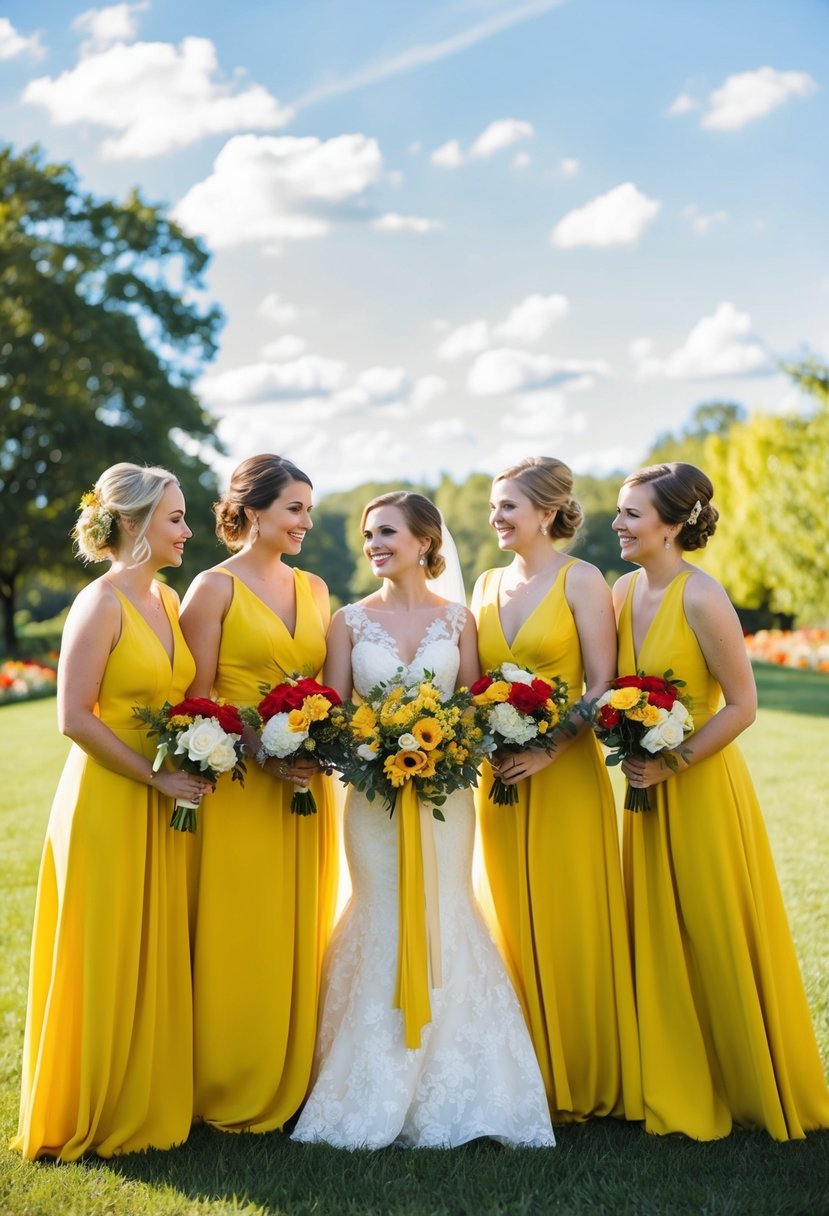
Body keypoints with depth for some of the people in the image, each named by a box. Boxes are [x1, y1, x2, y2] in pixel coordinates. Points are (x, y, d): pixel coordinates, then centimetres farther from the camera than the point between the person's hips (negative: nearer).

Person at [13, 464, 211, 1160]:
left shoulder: (167, 600, 10)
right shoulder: (101, 603, -13)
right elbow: (75, 719, -18)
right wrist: (156, 777, -15)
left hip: (165, 810, 7)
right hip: (108, 806, -7)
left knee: (158, 960, 14)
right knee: (105, 965, 4)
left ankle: (150, 1100, 29)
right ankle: (93, 1116, 21)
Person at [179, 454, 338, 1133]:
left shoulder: (314, 589, 12)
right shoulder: (216, 587, -5)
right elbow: (198, 699, -9)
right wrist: (262, 754, -18)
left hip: (306, 790, 6)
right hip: (238, 789, -5)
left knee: (300, 937, 12)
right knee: (240, 940, 2)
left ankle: (293, 1081, 25)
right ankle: (235, 1095, 17)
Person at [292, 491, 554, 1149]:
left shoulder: (458, 619, 4)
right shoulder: (350, 621, 3)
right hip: (373, 793, 0)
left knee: (444, 918, 2)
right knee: (382, 922, 4)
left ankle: (448, 1091, 17)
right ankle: (377, 1093, 19)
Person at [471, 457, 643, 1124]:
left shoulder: (581, 579, -5)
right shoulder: (488, 584, 11)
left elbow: (603, 685, -10)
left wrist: (550, 749, -20)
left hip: (565, 773, -5)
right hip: (500, 776, 5)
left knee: (571, 924, 2)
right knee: (516, 925, 10)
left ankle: (584, 1081, 17)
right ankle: (532, 1075, 23)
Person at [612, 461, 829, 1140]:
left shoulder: (701, 598, -18)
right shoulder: (624, 592, 2)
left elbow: (742, 706, -16)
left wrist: (671, 764, -18)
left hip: (700, 788, -7)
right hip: (646, 787, 7)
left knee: (717, 938, 6)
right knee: (658, 939, 13)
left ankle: (748, 1087, 26)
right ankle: (679, 1089, 28)